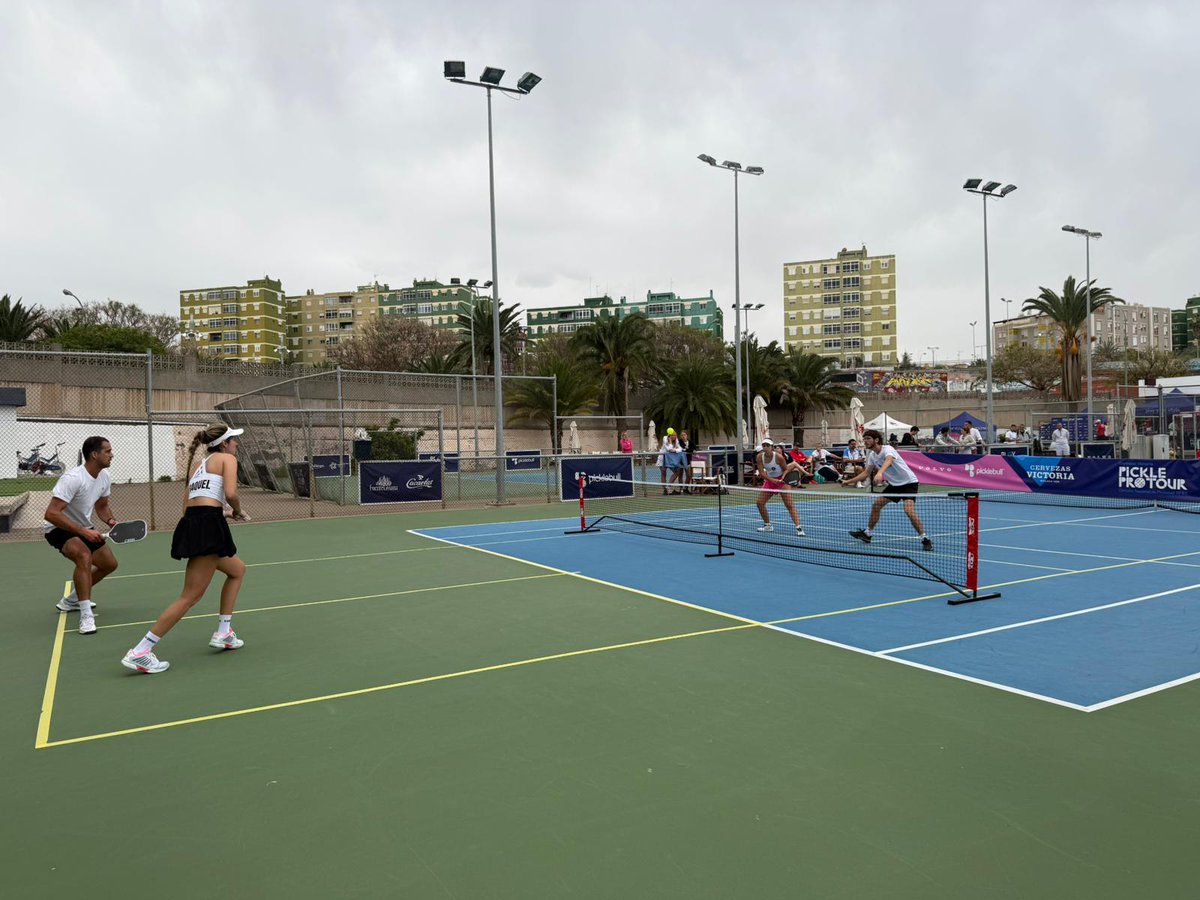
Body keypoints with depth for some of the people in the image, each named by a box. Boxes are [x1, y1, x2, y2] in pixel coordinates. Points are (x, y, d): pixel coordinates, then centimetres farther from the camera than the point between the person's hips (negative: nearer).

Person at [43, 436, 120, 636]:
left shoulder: (104, 477, -4)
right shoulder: (72, 478, -30)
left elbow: (102, 506, 12)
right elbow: (51, 514, -34)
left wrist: (111, 521, -9)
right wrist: (83, 532, -37)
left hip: (84, 529, 9)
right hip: (59, 529, -9)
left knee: (110, 564, 13)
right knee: (84, 556, -35)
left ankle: (71, 600, 33)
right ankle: (86, 615, -34)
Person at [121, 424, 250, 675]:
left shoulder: (200, 465, 27)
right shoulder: (227, 458, 4)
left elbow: (188, 506, 22)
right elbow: (230, 492, -14)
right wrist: (238, 511, 5)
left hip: (189, 523, 9)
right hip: (208, 525, -9)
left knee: (238, 570, 26)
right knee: (190, 597, -7)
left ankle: (223, 633, 22)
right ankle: (139, 652, -8)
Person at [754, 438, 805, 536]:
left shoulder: (778, 456, -22)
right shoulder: (759, 457, -12)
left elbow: (785, 469, -7)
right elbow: (761, 473, -13)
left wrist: (782, 478, -26)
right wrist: (772, 480, -27)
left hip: (782, 480, -5)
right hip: (769, 480, 5)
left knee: (789, 504, -15)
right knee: (760, 503, 5)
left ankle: (799, 527, -18)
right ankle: (768, 525, 24)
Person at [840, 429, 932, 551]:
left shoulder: (888, 450, -25)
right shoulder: (872, 455, 1)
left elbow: (888, 460, -49)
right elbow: (866, 473, 14)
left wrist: (880, 473, -68)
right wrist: (849, 481, 9)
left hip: (909, 482, -8)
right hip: (894, 484, 8)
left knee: (909, 510, -26)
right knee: (876, 505, 9)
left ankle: (925, 539, -14)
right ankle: (867, 533, 24)